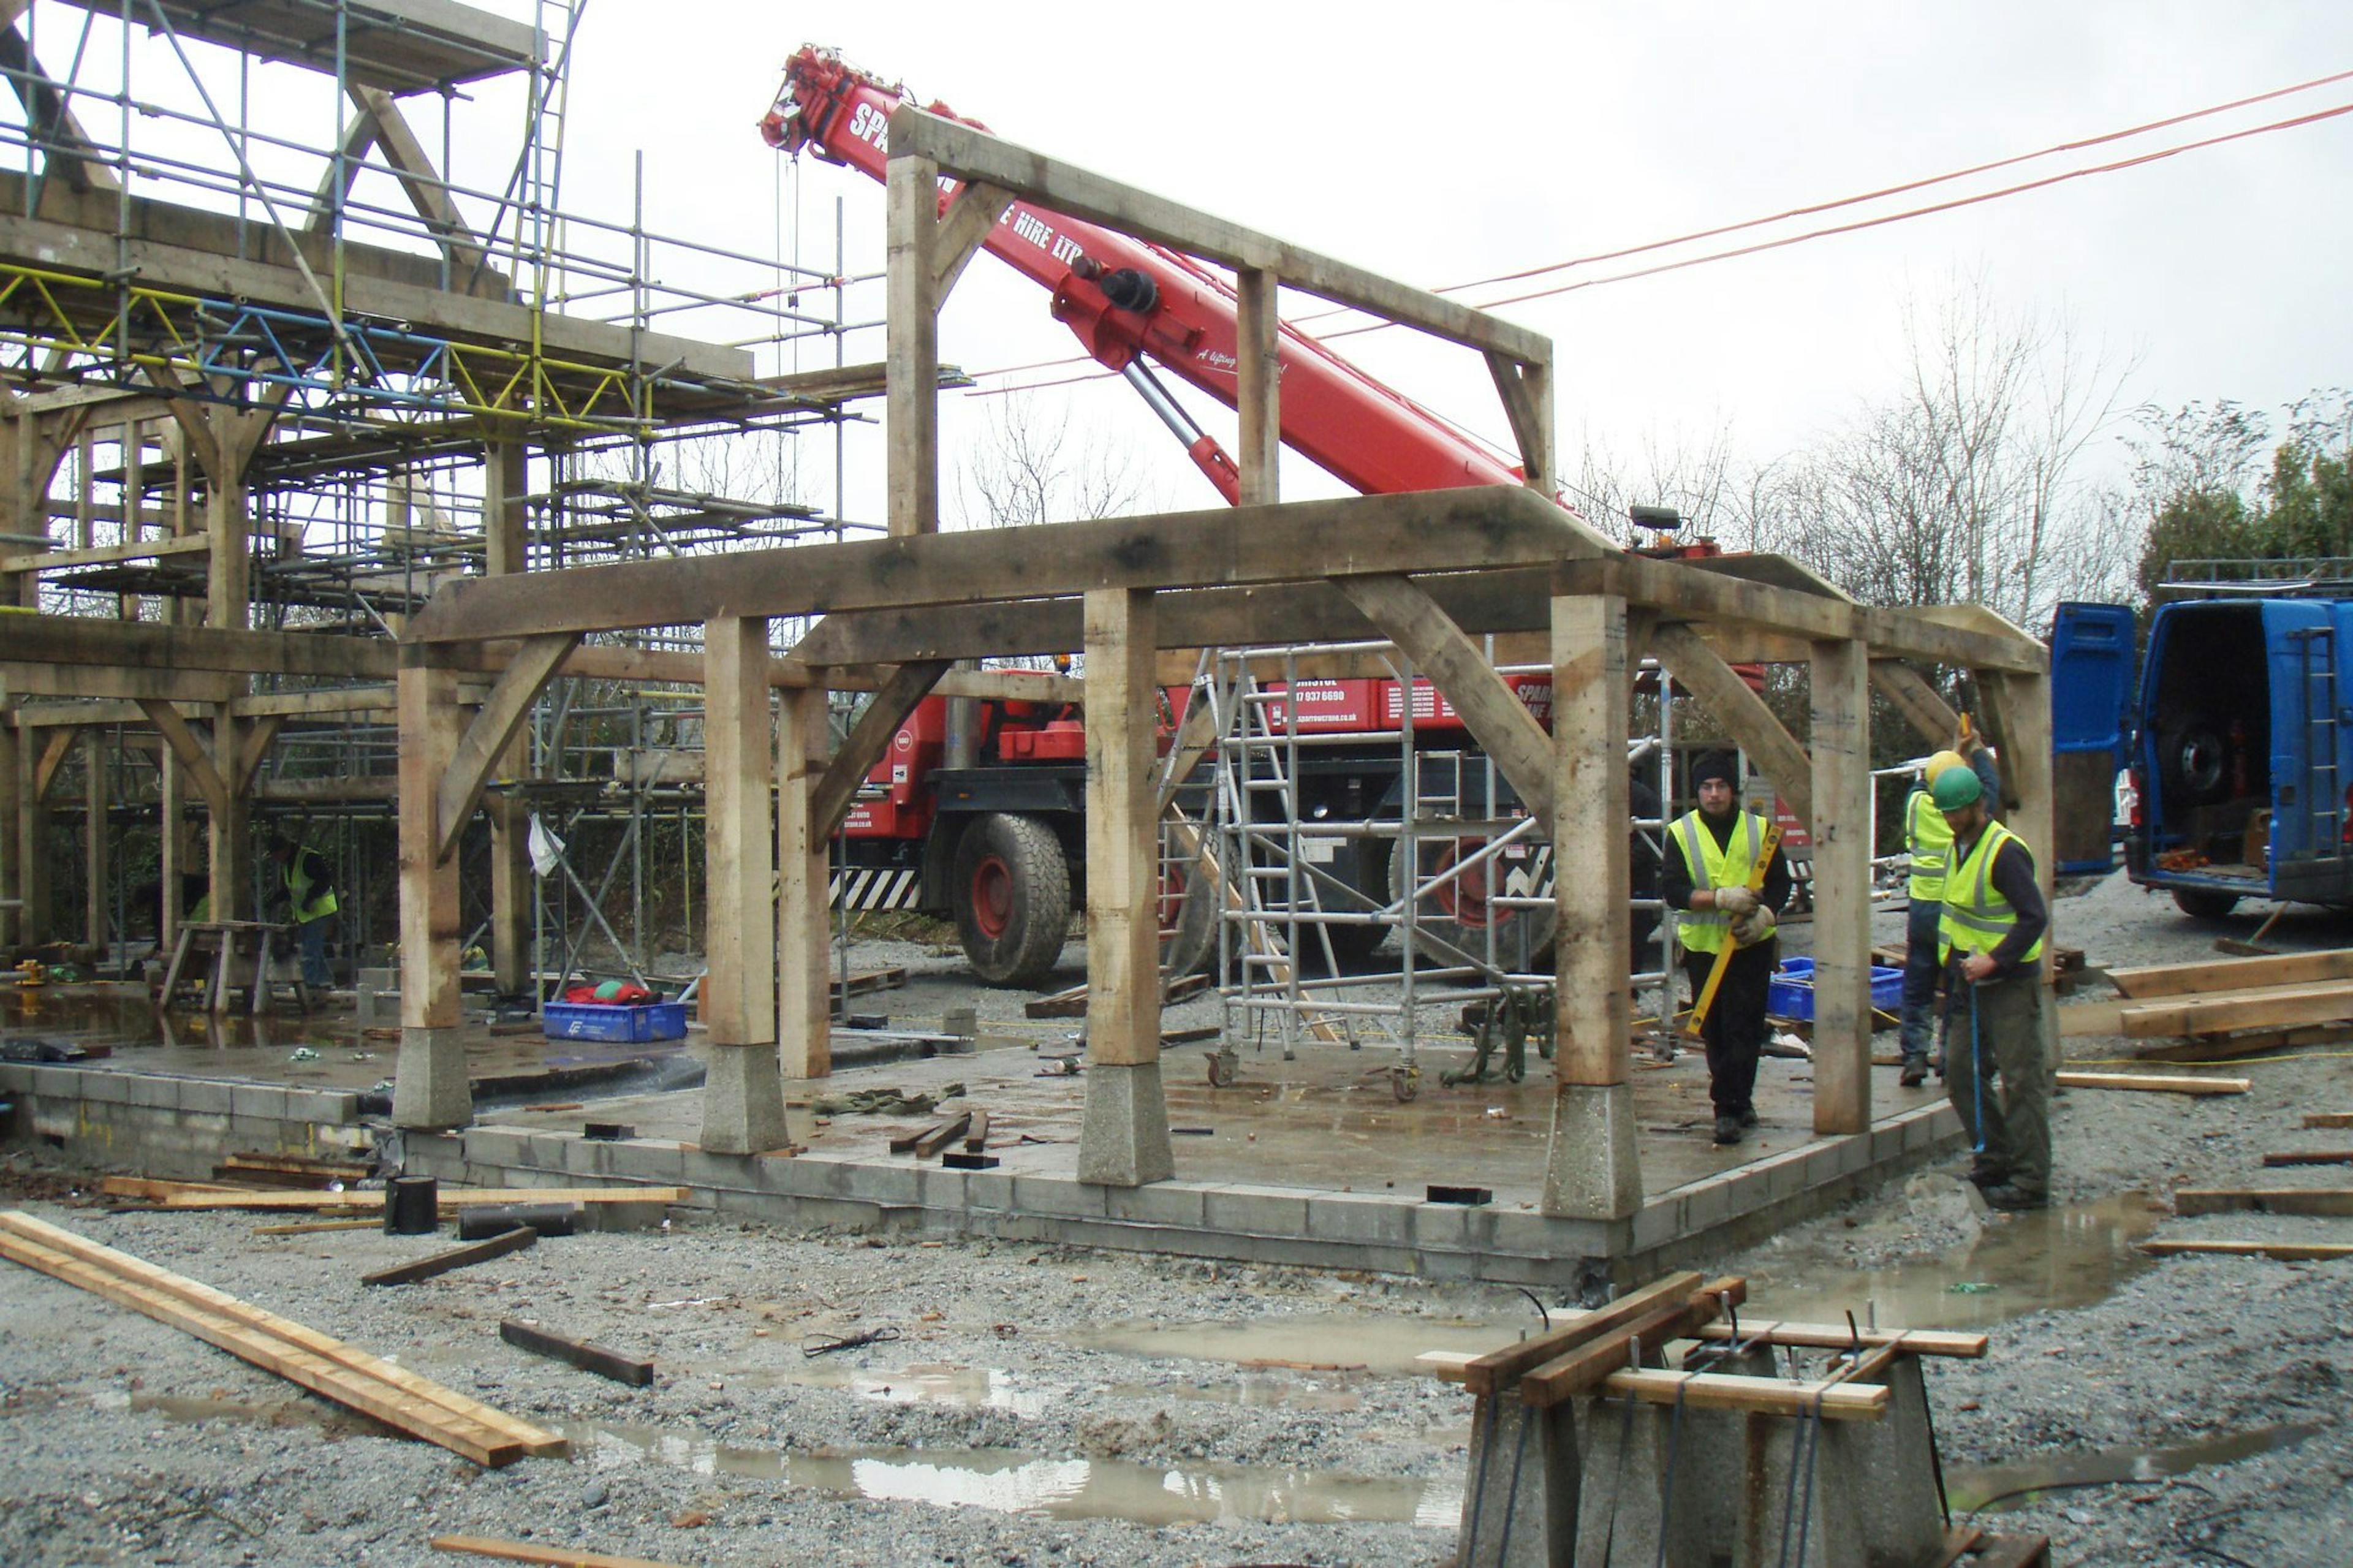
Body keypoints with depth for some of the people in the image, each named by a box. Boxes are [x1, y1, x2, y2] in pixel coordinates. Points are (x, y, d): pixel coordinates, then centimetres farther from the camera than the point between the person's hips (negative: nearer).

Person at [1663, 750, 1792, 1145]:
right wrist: (1721, 898, -22)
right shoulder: (1681, 833, 0)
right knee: (1715, 1032, 7)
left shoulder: (1759, 830, 5)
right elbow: (1671, 889, -9)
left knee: (1743, 1029, -7)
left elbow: (1781, 883, 7)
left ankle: (1730, 1109, -5)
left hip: (1751, 946, -1)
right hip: (1703, 948, 1)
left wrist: (1764, 913, -13)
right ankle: (1740, 1102, 22)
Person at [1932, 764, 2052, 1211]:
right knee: (1960, 1073, 11)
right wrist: (1956, 964, 16)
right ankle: (1994, 1159, 23)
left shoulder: (2005, 852, -17)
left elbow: (2035, 917, -23)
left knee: (2022, 1081, -4)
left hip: (2011, 983, -9)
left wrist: (1995, 960, -27)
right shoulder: (1959, 847, 11)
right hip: (1971, 981, 9)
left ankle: (2030, 1182, 0)